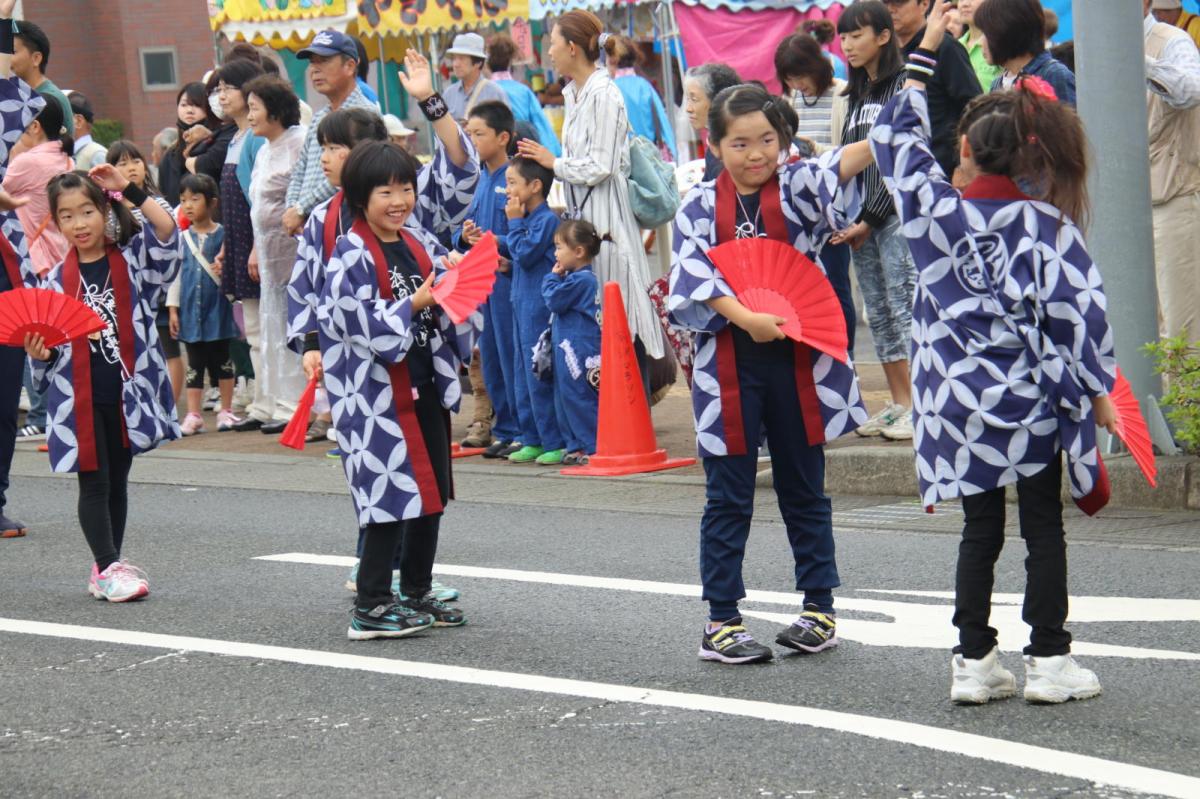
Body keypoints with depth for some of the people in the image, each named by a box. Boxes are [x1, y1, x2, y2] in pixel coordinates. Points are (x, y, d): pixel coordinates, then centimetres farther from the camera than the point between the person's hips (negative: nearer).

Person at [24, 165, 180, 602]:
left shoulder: (132, 260, 1)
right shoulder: (57, 279, 2)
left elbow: (167, 232, -16)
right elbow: (50, 341, 8)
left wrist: (130, 190, -17)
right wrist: (39, 354, -14)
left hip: (128, 389, 1)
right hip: (80, 396, 0)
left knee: (118, 480, 11)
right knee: (94, 482, -2)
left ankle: (110, 566, 20)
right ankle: (108, 568, 0)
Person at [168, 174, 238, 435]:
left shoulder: (223, 235, -4)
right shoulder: (182, 238, 5)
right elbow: (175, 273, 8)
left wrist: (224, 271, -18)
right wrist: (173, 309, 5)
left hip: (217, 307, -2)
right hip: (191, 310, 2)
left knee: (222, 360, 7)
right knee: (194, 364, 6)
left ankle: (226, 411, 17)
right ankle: (193, 415, 8)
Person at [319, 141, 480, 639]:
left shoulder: (422, 245, 10)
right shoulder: (351, 257, -10)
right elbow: (364, 325, -18)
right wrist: (415, 303, -22)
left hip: (426, 386, 7)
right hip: (377, 390, -7)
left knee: (431, 494, 12)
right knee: (392, 495, -8)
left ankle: (417, 593, 25)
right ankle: (370, 607, -2)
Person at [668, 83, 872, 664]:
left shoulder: (794, 188, 0)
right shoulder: (700, 206, 1)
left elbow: (838, 168, -20)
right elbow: (694, 274, -12)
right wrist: (747, 318, -25)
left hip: (796, 358, 1)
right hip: (729, 361, -1)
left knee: (805, 488, 11)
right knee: (728, 497, 4)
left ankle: (819, 609, 20)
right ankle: (721, 622, 9)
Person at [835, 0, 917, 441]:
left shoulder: (904, 86, -8)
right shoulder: (858, 94, 17)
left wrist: (869, 219, -11)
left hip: (895, 214, -8)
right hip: (860, 220, 8)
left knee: (904, 309, -10)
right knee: (878, 313, 8)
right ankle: (898, 403, 12)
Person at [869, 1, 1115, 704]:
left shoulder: (935, 207, -4)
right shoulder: (1045, 225, -11)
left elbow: (897, 137, 12)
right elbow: (1080, 310, -13)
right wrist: (1098, 390, -1)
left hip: (959, 398, 3)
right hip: (1030, 399, -3)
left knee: (981, 528, 11)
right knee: (1043, 528, 7)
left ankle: (974, 660, 12)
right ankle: (1050, 660, 8)